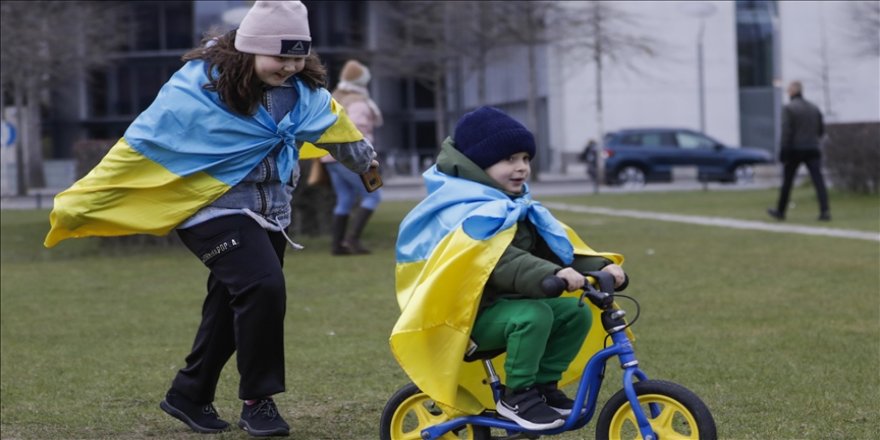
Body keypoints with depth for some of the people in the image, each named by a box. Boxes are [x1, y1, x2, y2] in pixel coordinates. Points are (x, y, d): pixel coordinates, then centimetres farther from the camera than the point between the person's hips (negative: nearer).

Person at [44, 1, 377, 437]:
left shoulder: (301, 86, -2)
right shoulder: (199, 85, -19)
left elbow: (330, 121, 20)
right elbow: (142, 143, -16)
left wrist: (364, 157, 38)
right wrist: (78, 203, -15)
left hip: (269, 213, 6)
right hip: (215, 209, -6)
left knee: (231, 308, 11)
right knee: (263, 286, -23)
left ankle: (189, 395, 29)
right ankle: (258, 400, -10)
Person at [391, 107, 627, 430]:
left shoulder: (517, 208, 13)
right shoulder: (468, 213, -19)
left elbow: (554, 249, 5)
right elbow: (503, 263, -35)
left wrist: (601, 267, -11)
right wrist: (552, 275, -49)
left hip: (504, 302, 9)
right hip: (468, 314, -9)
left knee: (576, 313, -3)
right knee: (534, 315, -32)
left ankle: (543, 384, 9)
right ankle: (517, 395, -15)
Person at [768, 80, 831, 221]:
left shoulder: (789, 108, -7)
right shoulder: (814, 108, 11)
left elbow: (786, 132, -14)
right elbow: (821, 130, 15)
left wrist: (783, 152, -13)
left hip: (795, 151, -4)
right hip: (812, 150, 4)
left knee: (787, 182, 10)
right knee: (818, 180, -6)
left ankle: (780, 211, 21)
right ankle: (825, 211, -18)